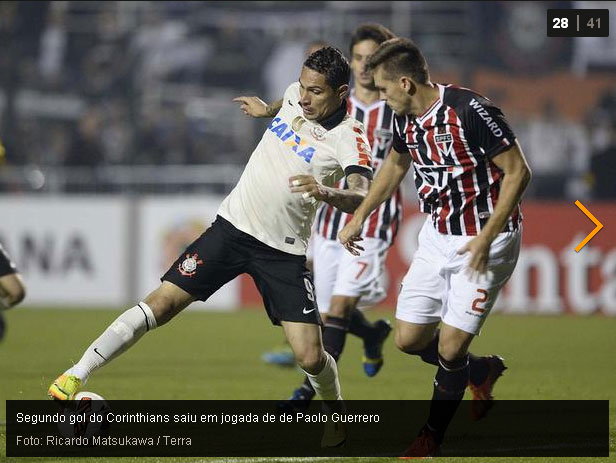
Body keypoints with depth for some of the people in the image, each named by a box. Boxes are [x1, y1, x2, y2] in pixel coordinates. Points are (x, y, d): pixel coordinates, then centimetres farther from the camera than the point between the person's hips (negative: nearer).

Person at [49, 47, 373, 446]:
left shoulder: (349, 137, -17)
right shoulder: (296, 95, 0)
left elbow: (362, 196, -33)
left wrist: (328, 192, -51)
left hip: (284, 251, -4)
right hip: (232, 226, 4)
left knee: (311, 358, -9)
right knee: (162, 304, -9)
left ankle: (335, 414, 25)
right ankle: (74, 377, -7)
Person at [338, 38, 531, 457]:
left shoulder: (471, 111, -24)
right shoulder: (405, 120, -1)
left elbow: (518, 172, -19)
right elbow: (396, 165, 21)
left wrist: (485, 239, -22)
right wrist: (359, 217, 23)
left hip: (485, 242, -7)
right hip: (437, 238, 7)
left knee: (450, 349, -8)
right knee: (409, 340, 5)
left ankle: (431, 440, 13)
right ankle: (482, 371, 33)